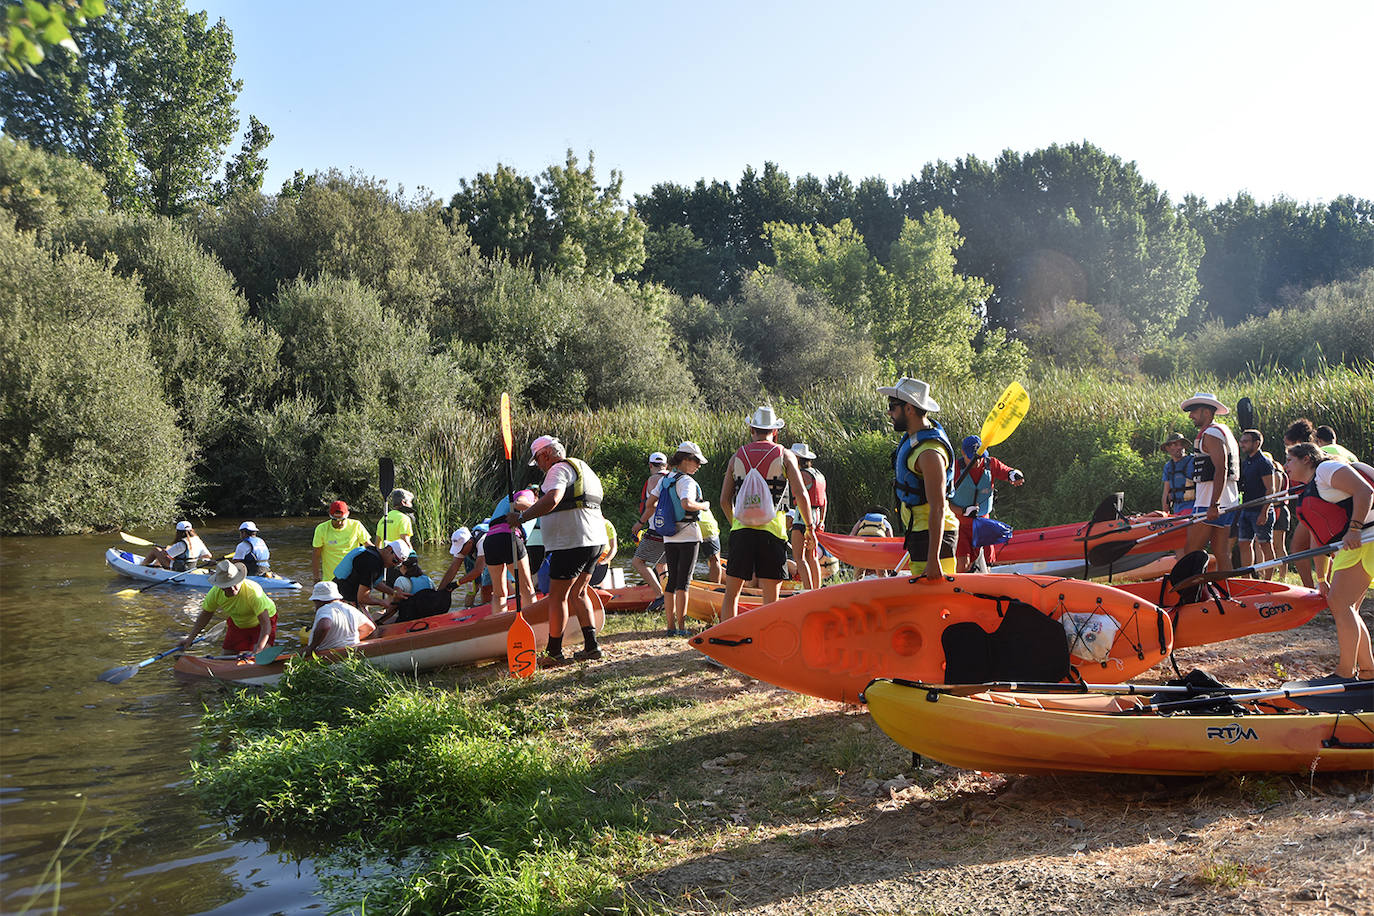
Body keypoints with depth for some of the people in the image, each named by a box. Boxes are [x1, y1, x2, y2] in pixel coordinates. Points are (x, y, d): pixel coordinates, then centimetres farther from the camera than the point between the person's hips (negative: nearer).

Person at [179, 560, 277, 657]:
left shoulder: (253, 592, -38)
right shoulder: (216, 592, -22)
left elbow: (265, 624, -40)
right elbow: (205, 615, -3)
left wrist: (258, 650, -51)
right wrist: (190, 638, -7)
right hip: (238, 623, 5)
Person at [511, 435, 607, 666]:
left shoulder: (559, 469, -10)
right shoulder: (581, 467, 21)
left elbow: (551, 501, -27)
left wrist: (522, 517, -23)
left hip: (571, 543, -10)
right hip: (595, 540, 10)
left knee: (558, 596, -3)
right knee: (577, 593, 18)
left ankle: (554, 653, 1)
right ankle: (591, 646, 15)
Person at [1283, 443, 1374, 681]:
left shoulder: (1326, 468, -3)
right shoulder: (1309, 492, 23)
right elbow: (1319, 539, 23)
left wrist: (1354, 528, -25)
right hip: (1346, 547, 10)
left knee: (1339, 602, -14)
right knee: (1346, 608, 8)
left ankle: (1346, 672, -12)